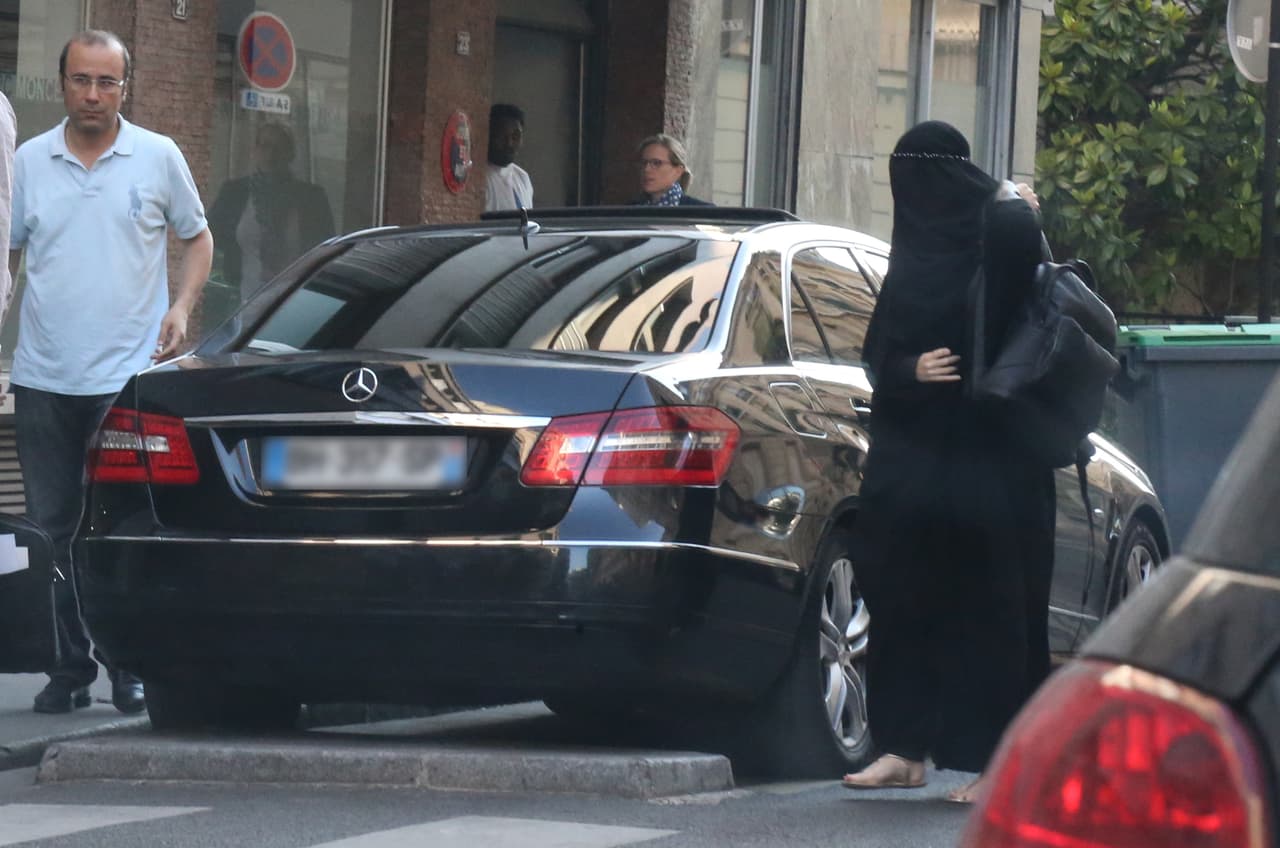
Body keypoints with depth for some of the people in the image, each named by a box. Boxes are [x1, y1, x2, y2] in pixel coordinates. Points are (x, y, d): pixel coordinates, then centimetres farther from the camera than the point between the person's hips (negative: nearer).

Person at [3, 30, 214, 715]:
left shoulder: (158, 158, 3)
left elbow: (197, 239, 13)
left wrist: (182, 307, -3)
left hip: (130, 376, -2)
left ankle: (132, 670, 6)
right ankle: (69, 670, 14)